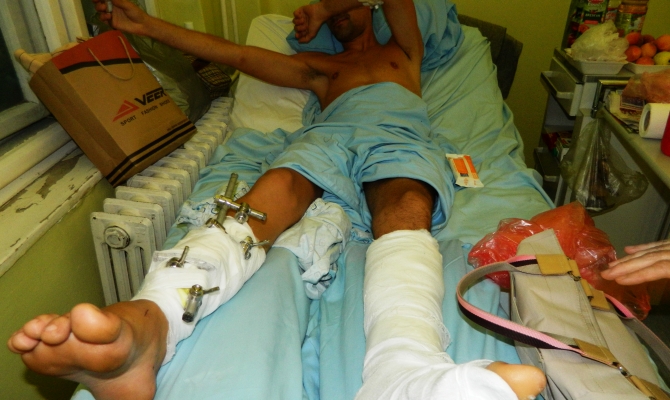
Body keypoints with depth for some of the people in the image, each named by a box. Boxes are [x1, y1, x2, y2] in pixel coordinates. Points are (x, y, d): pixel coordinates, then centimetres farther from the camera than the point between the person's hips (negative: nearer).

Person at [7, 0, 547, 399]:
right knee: (272, 194, -34)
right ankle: (143, 325, -59)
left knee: (406, 212, -36)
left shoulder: (403, 51, 40)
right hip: (327, 134, 1)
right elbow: (239, 55, 34)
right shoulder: (319, 67, 39)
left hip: (398, 133, 0)